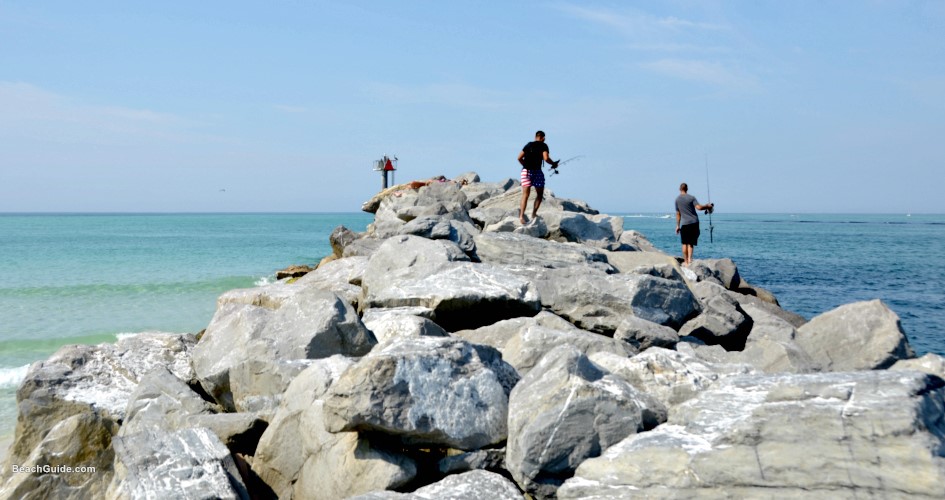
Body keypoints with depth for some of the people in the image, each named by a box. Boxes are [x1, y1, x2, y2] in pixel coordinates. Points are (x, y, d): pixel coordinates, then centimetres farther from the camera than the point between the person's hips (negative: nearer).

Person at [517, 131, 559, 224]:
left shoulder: (528, 145, 15)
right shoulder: (543, 146, 1)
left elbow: (519, 158, 12)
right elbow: (546, 158, -12)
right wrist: (553, 164, 5)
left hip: (526, 171, 4)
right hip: (536, 171, -4)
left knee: (525, 194, -2)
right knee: (540, 194, 14)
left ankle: (521, 216, -13)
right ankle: (534, 214, 11)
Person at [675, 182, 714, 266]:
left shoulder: (677, 199, 4)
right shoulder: (691, 197, -1)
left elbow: (678, 214, 8)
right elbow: (698, 207, -14)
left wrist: (678, 225, 13)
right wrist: (707, 206, 2)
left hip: (684, 223, 0)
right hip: (694, 222, 0)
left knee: (684, 243, 7)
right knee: (691, 242, 8)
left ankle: (686, 261, 6)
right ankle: (689, 259, -4)